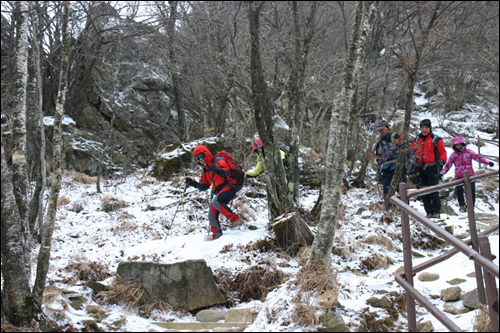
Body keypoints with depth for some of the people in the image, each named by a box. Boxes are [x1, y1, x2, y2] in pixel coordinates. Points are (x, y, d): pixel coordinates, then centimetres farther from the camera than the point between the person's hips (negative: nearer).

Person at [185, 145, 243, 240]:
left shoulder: (218, 161, 1)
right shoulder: (206, 171, 24)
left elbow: (227, 172, -15)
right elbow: (204, 186, 22)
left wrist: (217, 170, -31)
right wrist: (193, 183, 9)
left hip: (229, 187, -8)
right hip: (220, 192, 8)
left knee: (215, 202, -31)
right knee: (212, 213, 2)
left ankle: (236, 219, -31)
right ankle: (217, 233, 13)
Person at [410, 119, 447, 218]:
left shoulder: (436, 139, 3)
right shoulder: (417, 140, 17)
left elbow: (443, 152, 4)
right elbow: (412, 151, 26)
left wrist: (442, 160, -12)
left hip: (432, 168, -5)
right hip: (420, 168, 5)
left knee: (433, 190, -8)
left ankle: (436, 211, -4)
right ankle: (429, 212, 9)